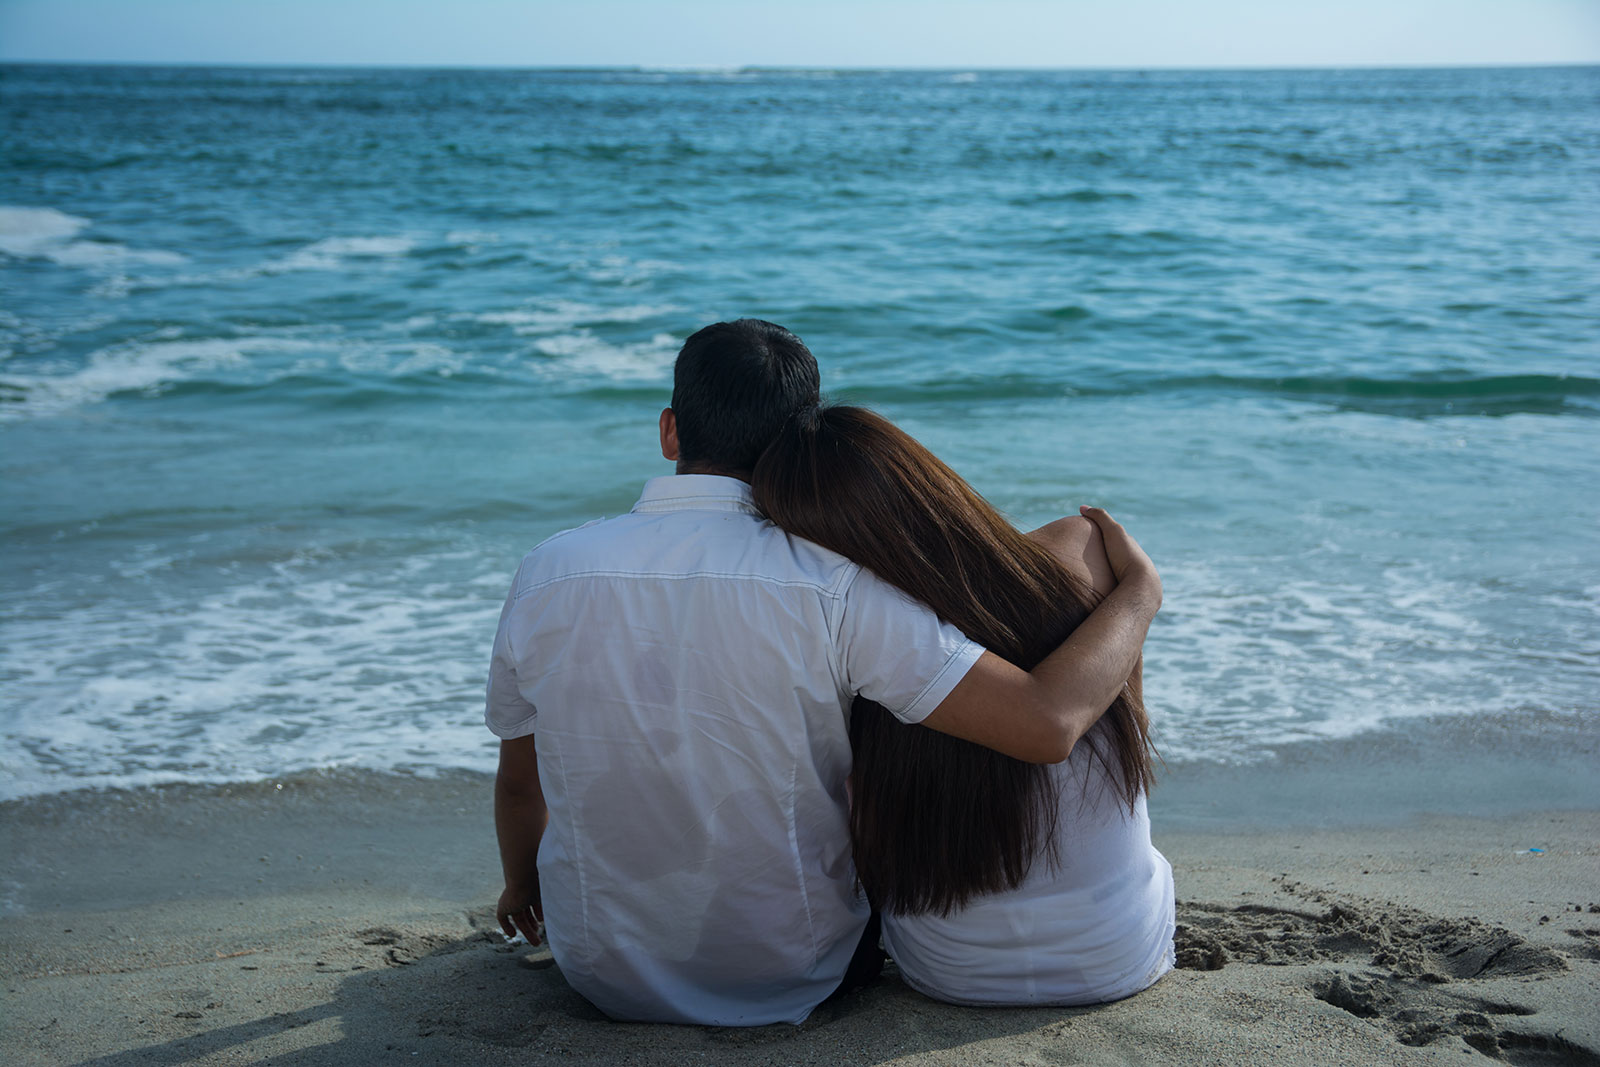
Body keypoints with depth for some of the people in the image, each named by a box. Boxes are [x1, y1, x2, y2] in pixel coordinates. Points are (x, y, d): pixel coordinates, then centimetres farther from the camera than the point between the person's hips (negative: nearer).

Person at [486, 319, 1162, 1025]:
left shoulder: (545, 575, -13)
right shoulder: (831, 589, -23)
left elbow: (520, 783, 2)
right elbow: (1048, 724, -27)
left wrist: (521, 887, 25)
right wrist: (1140, 589, -9)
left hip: (602, 976, 2)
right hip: (794, 980, -2)